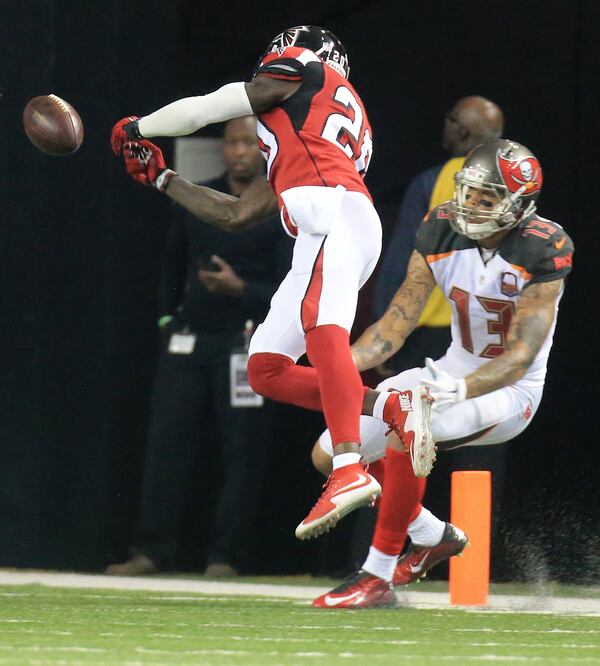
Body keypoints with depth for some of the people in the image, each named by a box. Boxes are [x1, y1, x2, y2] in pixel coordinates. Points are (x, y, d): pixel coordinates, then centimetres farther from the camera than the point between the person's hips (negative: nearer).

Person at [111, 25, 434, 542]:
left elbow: (203, 110, 13)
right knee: (266, 370, 6)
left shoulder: (306, 71, 17)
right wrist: (159, 177, 46)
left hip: (333, 214, -9)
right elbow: (234, 215, 38)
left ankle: (349, 470, -50)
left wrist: (136, 128, 30)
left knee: (320, 325, -30)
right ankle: (394, 407, -7)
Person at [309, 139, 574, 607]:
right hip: (454, 371, 7)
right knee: (331, 455, 0)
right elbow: (398, 321, -7)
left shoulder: (543, 250, -23)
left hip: (510, 390, -7)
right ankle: (434, 537, 21)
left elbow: (520, 356, -26)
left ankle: (377, 578, -26)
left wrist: (461, 389, -44)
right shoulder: (442, 232, -7)